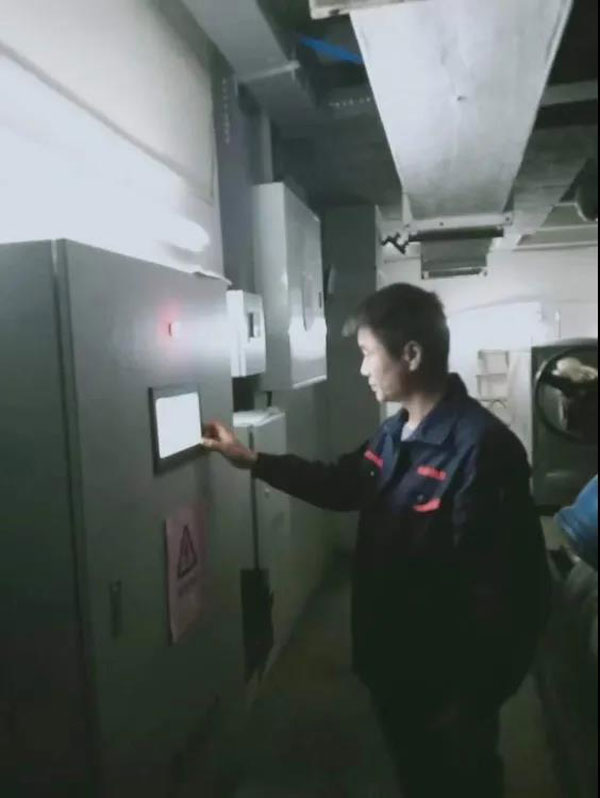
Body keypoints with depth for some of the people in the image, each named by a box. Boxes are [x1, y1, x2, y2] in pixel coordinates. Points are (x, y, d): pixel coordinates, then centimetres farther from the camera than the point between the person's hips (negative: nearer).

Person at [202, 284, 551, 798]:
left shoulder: (481, 446, -29)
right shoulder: (394, 435, 0)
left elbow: (501, 587, -28)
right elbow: (340, 485, 17)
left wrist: (472, 695, -22)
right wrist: (251, 460, 12)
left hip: (449, 673, -8)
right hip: (394, 658, 8)